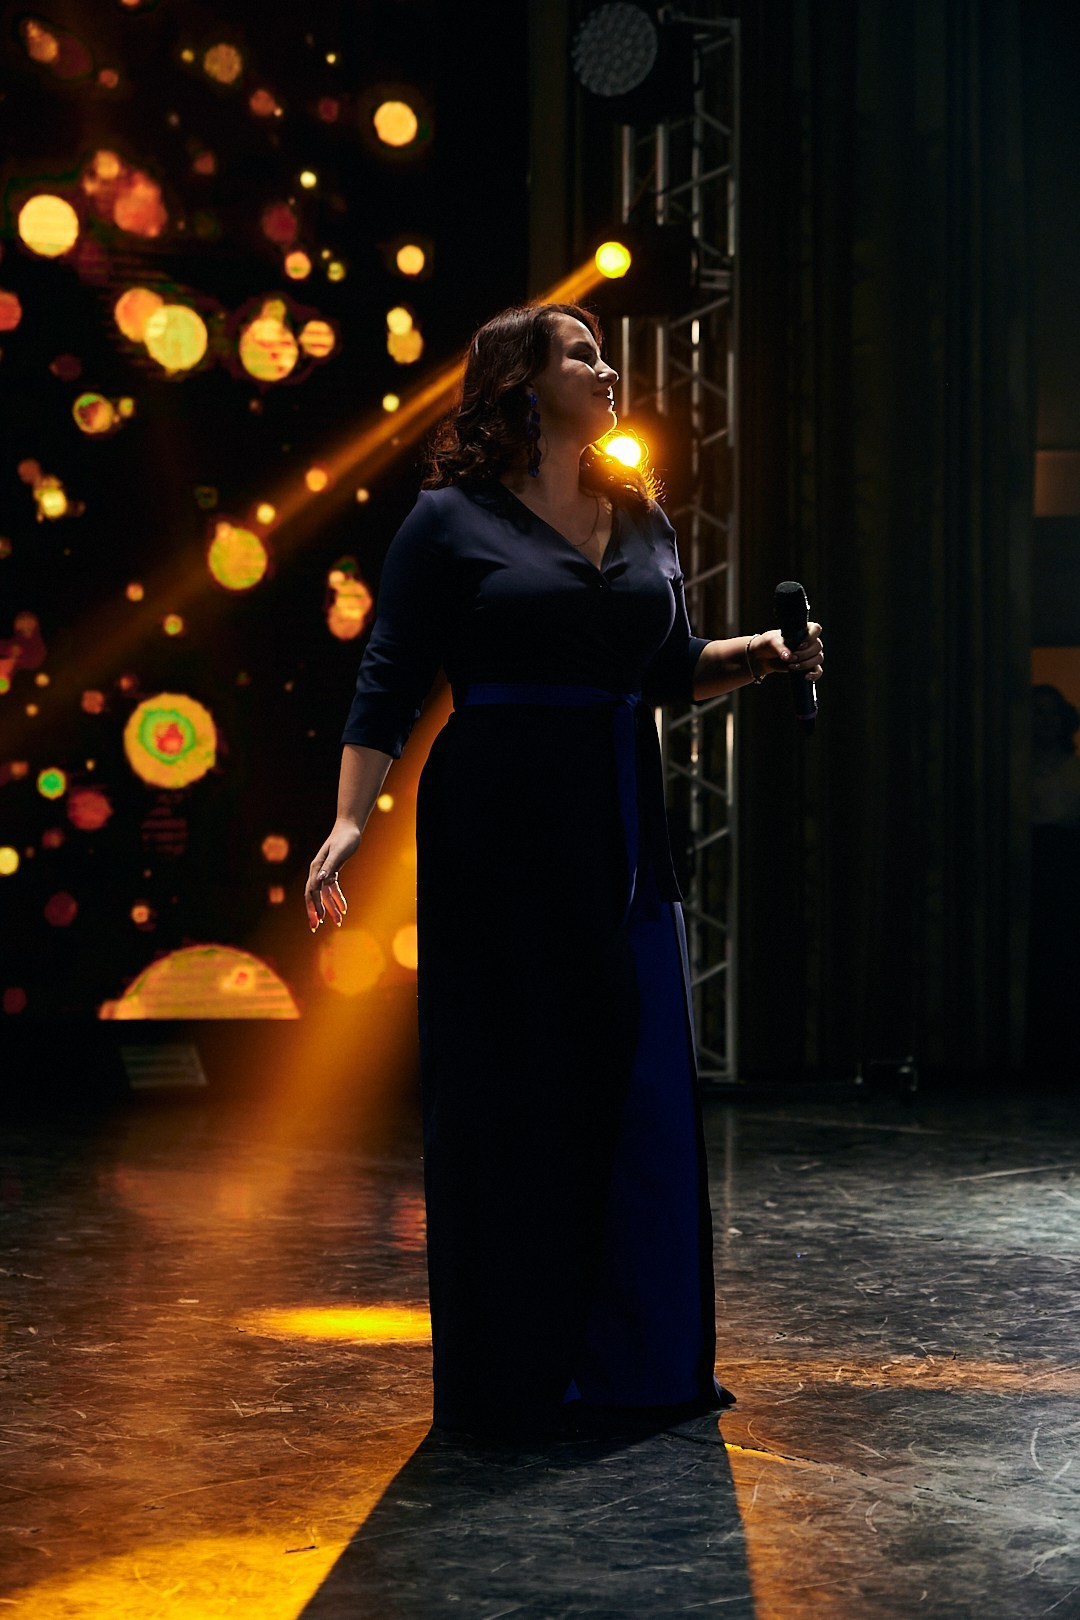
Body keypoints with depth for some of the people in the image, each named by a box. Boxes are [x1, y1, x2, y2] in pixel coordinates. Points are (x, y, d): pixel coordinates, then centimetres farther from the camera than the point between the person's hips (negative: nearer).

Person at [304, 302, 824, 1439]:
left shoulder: (642, 522, 13)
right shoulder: (451, 523, -3)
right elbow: (389, 684, -5)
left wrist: (761, 653, 5)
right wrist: (350, 818, -14)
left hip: (620, 834, 6)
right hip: (498, 834, -5)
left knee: (640, 1087, 7)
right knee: (507, 1092, 0)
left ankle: (636, 1358, 20)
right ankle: (507, 1378, 11)